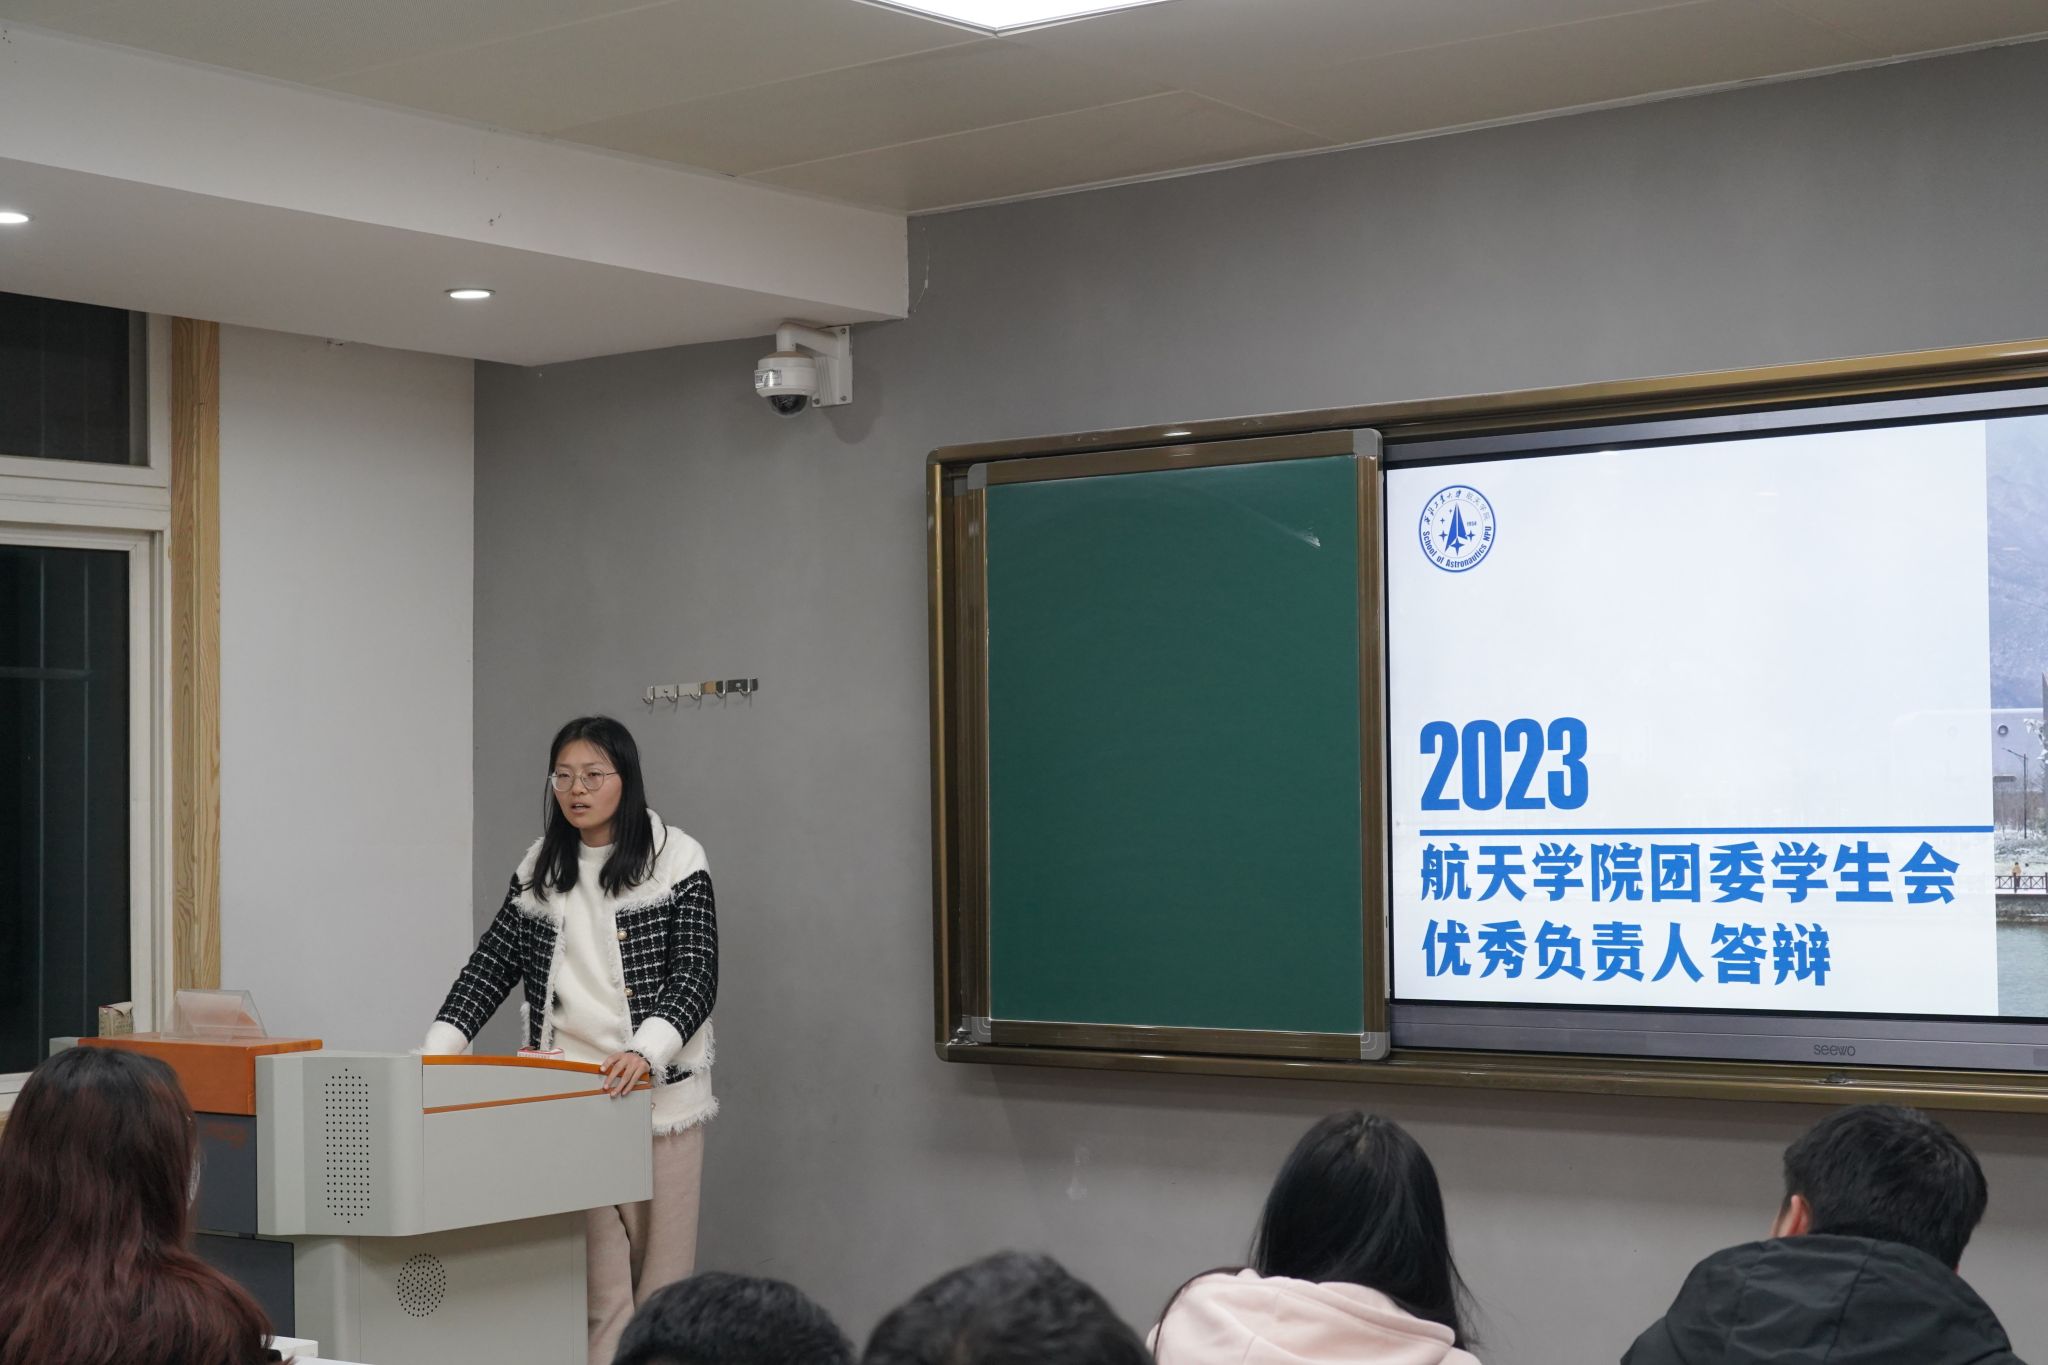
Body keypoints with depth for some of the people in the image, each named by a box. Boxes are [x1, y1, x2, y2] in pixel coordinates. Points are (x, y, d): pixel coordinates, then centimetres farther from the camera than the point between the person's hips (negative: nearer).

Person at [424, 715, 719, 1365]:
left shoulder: (677, 859, -2)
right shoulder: (539, 867, 11)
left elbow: (696, 976, -8)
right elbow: (493, 964, 9)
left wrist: (644, 1052, -25)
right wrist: (439, 1044, -6)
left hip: (658, 1091, -3)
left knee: (661, 1270, 2)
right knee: (596, 1285, -1)